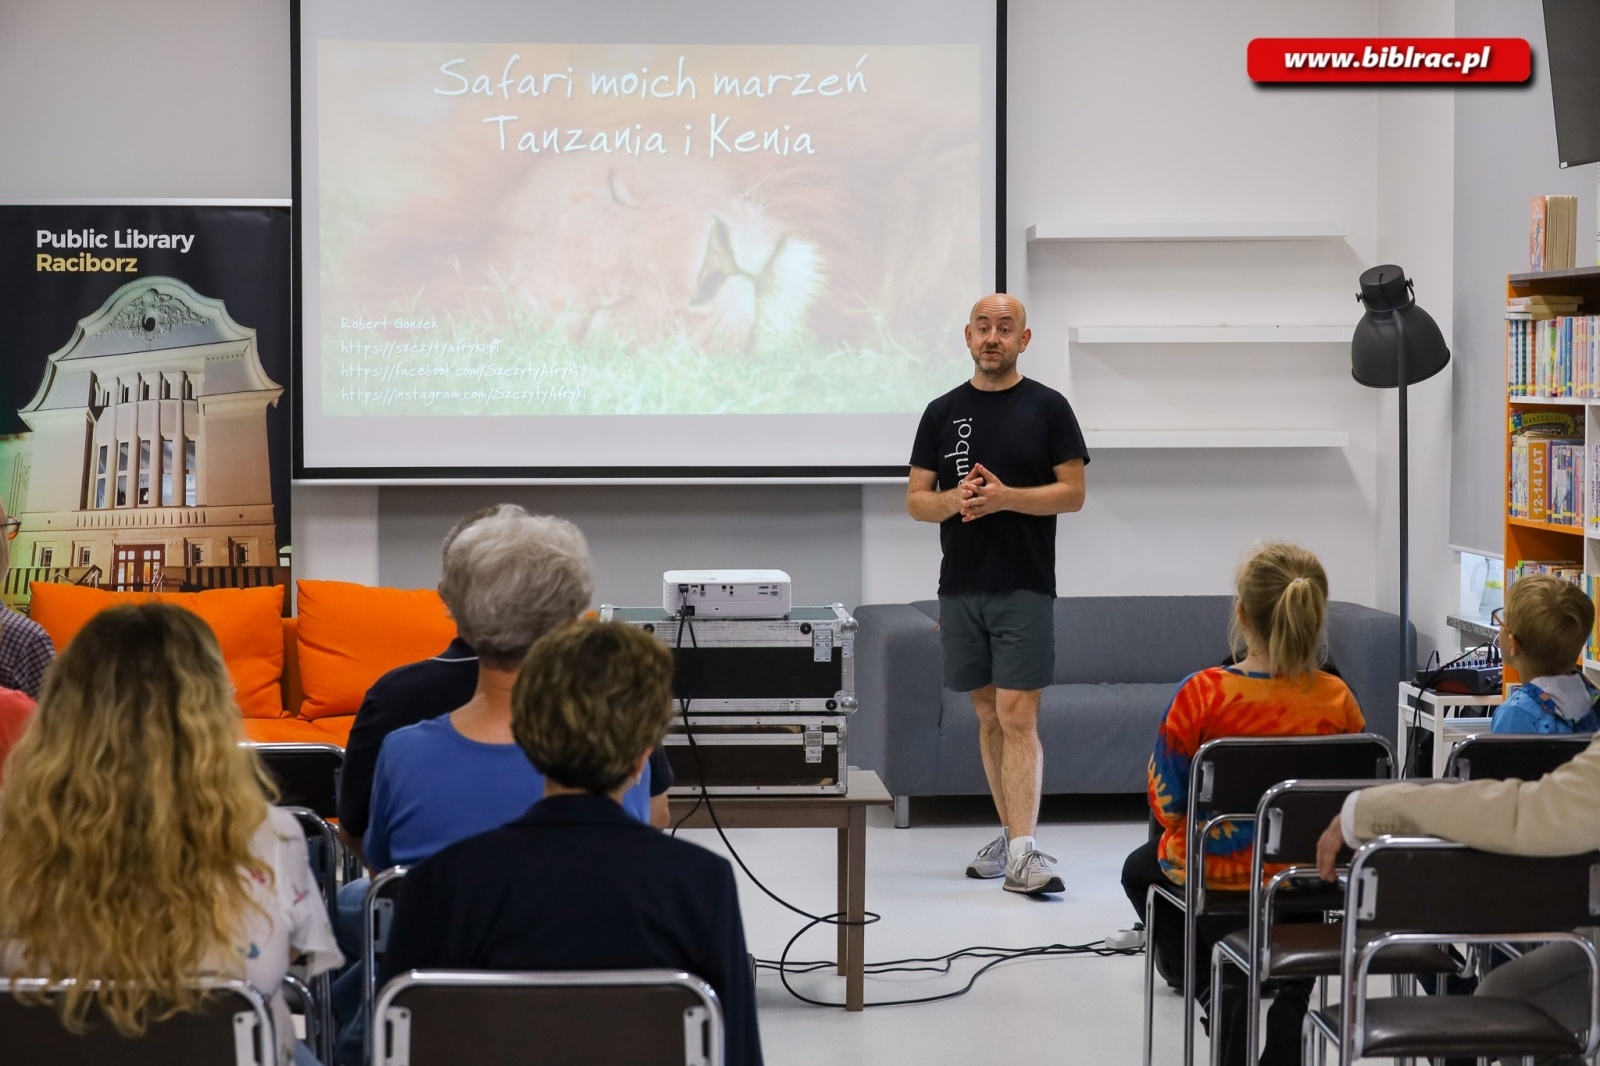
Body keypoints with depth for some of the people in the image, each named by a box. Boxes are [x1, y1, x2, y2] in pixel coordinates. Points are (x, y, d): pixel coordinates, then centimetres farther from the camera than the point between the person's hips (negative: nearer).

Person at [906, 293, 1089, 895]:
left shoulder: (1047, 408, 1)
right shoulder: (943, 412, 10)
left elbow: (1073, 493, -3)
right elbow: (916, 500, 8)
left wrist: (1005, 497, -17)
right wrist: (954, 500, -13)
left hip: (1024, 588, -4)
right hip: (961, 587, 4)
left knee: (1017, 715, -11)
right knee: (988, 714, 11)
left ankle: (1022, 853, -15)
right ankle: (1009, 833, 21)